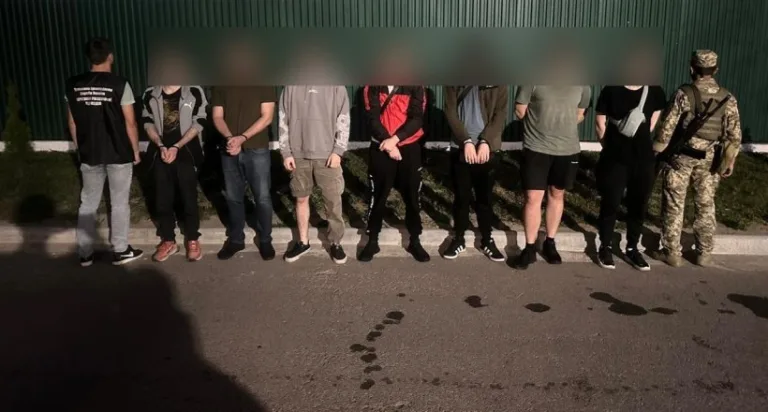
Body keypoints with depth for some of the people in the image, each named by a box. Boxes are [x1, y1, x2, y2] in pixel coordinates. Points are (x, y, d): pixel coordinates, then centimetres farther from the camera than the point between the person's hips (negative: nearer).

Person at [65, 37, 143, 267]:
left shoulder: (73, 85, 0)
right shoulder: (119, 84, -13)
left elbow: (72, 122, 7)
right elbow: (130, 123, -10)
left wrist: (79, 149, 19)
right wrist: (135, 151, 1)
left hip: (89, 154, 4)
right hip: (119, 153, -4)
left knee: (88, 203, 12)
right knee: (119, 202, 7)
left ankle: (85, 253, 18)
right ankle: (120, 251, 15)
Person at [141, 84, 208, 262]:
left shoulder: (194, 92, -6)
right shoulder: (150, 95, 4)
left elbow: (198, 123, -7)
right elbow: (148, 123, 6)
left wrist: (176, 147, -13)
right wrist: (160, 146, -10)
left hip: (186, 152, -3)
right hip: (160, 153, 3)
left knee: (189, 197, 4)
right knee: (163, 198, 8)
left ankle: (192, 240, 19)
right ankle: (168, 241, 21)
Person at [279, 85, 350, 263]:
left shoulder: (336, 86, 0)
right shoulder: (291, 87, 6)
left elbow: (343, 120, -2)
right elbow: (284, 121, 6)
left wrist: (338, 151, -9)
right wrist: (286, 152, 0)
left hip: (327, 154, -2)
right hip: (298, 155, 2)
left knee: (333, 201, 2)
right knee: (301, 199, 11)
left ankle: (336, 242, 17)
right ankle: (303, 242, 25)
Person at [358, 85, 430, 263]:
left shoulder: (415, 87, 0)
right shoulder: (372, 87, 2)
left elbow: (417, 118, -10)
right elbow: (373, 117, -8)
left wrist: (395, 139, -21)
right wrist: (388, 144, -18)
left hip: (409, 148, 0)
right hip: (381, 148, 0)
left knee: (412, 196, 6)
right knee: (377, 196, 5)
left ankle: (415, 241, 20)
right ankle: (372, 241, 18)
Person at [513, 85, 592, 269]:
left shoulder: (582, 84, -1)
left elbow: (580, 114, 13)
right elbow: (520, 110, -3)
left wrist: (563, 127, 4)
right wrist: (540, 126, 4)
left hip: (568, 149, 3)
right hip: (536, 148, -3)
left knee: (557, 195, 14)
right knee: (533, 197, -1)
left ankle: (550, 243, 29)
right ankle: (530, 248, 12)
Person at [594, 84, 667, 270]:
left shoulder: (655, 92, 1)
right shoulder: (611, 90, -6)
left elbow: (653, 124, 12)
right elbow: (600, 124, 1)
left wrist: (640, 142, 13)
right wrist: (612, 146, 9)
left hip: (644, 159, 3)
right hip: (615, 158, -3)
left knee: (639, 205, 10)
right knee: (611, 204, 3)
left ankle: (632, 249, 26)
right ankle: (605, 247, 19)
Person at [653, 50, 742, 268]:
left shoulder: (684, 94, -11)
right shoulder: (728, 99, -1)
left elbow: (667, 128, -10)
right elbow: (735, 135, 0)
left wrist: (656, 153, -1)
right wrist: (730, 161, 10)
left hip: (681, 156, -3)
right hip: (709, 159, 3)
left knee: (674, 205, 6)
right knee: (705, 206, 14)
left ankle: (672, 253, 10)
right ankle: (704, 254, 21)